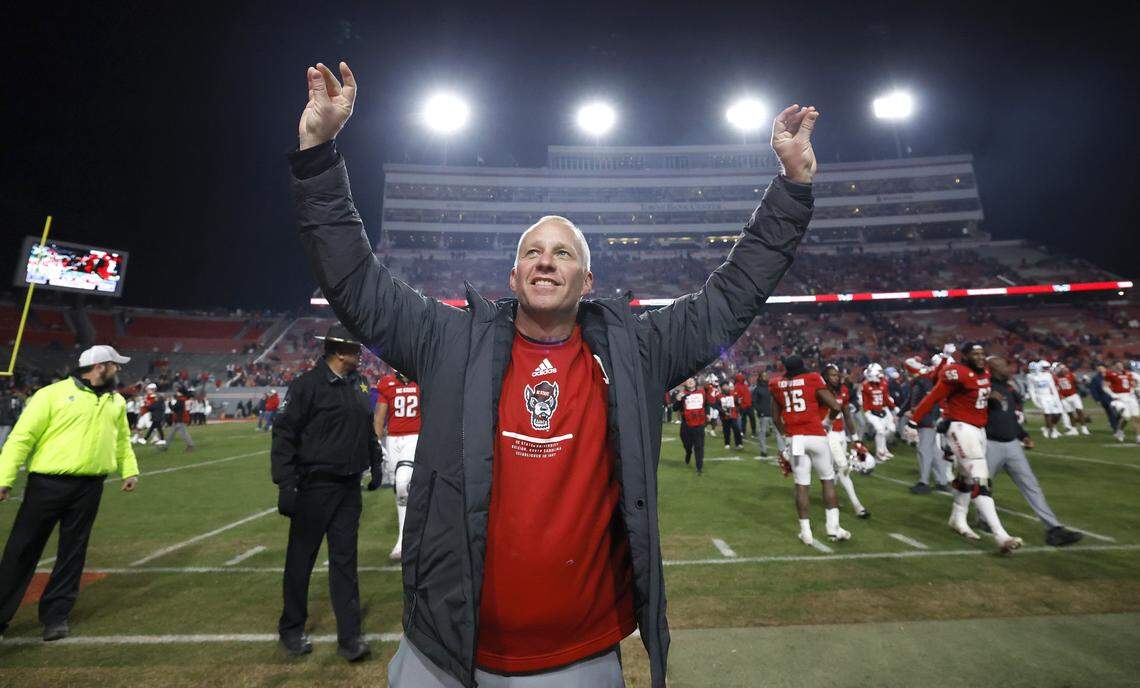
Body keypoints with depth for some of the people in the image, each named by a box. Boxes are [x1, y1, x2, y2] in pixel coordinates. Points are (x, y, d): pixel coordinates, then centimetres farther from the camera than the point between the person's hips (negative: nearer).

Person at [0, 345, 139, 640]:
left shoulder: (116, 401, 14)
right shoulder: (52, 394, -5)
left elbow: (122, 440, 21)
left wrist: (129, 470, 12)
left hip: (90, 488, 4)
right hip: (48, 484, -4)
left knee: (73, 552, 8)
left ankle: (55, 615, 19)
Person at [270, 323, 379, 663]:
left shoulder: (359, 385, 8)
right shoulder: (308, 384, -13)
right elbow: (284, 435, -13)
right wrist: (285, 485, -16)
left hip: (349, 487, 6)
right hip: (315, 486, -5)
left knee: (345, 559, 9)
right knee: (301, 558, 12)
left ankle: (349, 636, 17)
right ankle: (292, 630, 32)